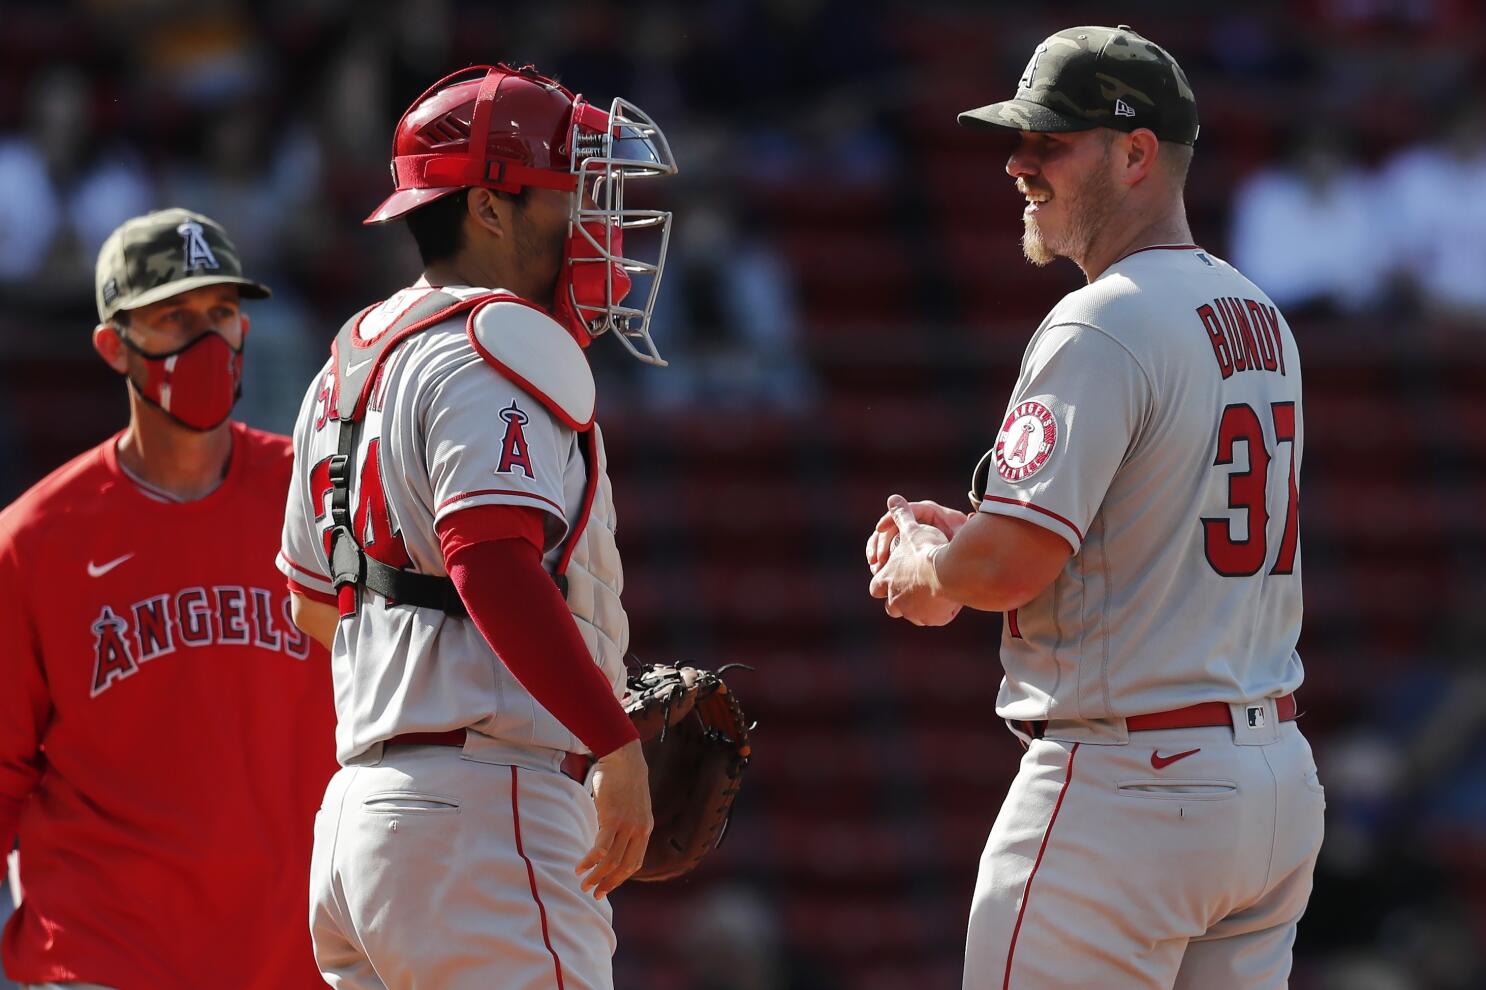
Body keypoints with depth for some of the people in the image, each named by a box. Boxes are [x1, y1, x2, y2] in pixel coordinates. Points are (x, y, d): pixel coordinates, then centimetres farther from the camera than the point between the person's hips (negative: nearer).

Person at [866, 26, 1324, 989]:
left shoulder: (1101, 327, -15)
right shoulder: (1261, 319, 15)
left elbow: (1009, 566, -21)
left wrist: (926, 567, 1)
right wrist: (966, 535, 16)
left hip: (1125, 791, -9)